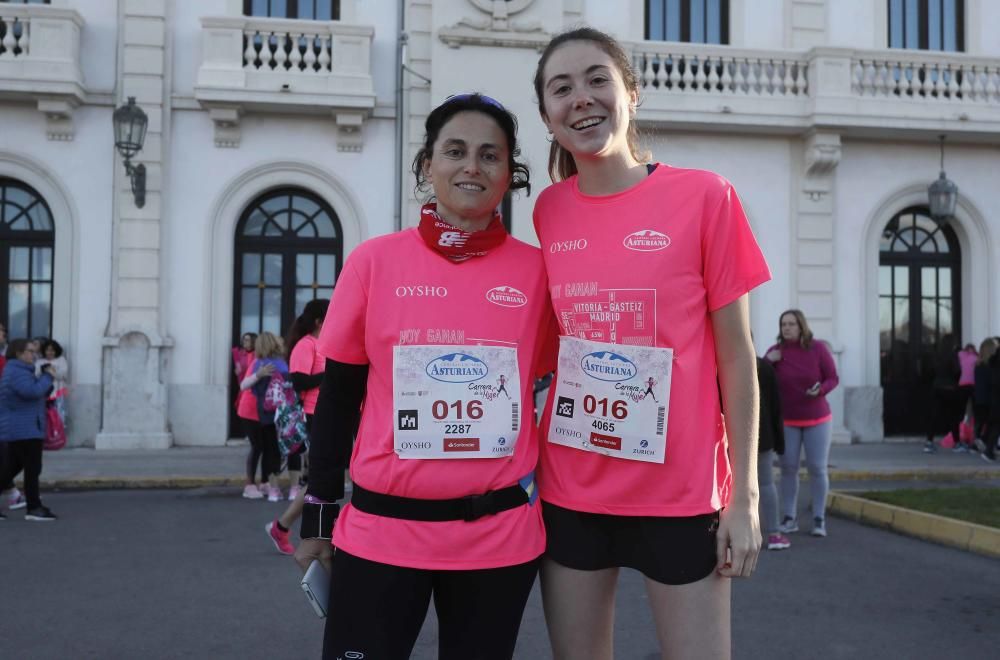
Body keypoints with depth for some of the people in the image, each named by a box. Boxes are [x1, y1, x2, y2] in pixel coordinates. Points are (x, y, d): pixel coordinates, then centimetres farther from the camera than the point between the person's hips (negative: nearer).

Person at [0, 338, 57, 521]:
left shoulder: (19, 371, 20)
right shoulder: (16, 372, -15)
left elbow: (40, 394, 22)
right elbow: (33, 392, -27)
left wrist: (47, 379, 8)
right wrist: (47, 376, -14)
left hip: (17, 430, 11)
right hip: (24, 430, -11)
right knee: (33, 468, -6)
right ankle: (34, 508, -2)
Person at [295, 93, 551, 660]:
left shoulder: (537, 269, -1)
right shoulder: (375, 261, -2)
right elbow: (338, 396, 4)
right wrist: (319, 514, 5)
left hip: (501, 536, 1)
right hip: (380, 531, 0)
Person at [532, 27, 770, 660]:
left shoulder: (705, 196, -8)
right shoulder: (548, 211, 2)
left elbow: (736, 354, -6)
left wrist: (745, 494, -7)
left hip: (681, 491, -3)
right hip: (568, 488, 3)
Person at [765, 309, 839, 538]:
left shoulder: (818, 348, -11)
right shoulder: (775, 351, -7)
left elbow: (832, 378, -6)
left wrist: (820, 390, -25)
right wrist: (767, 362, -19)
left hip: (817, 420, -1)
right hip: (786, 421, 1)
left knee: (817, 469, -1)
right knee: (788, 468, 1)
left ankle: (819, 519, 8)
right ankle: (789, 518, 10)